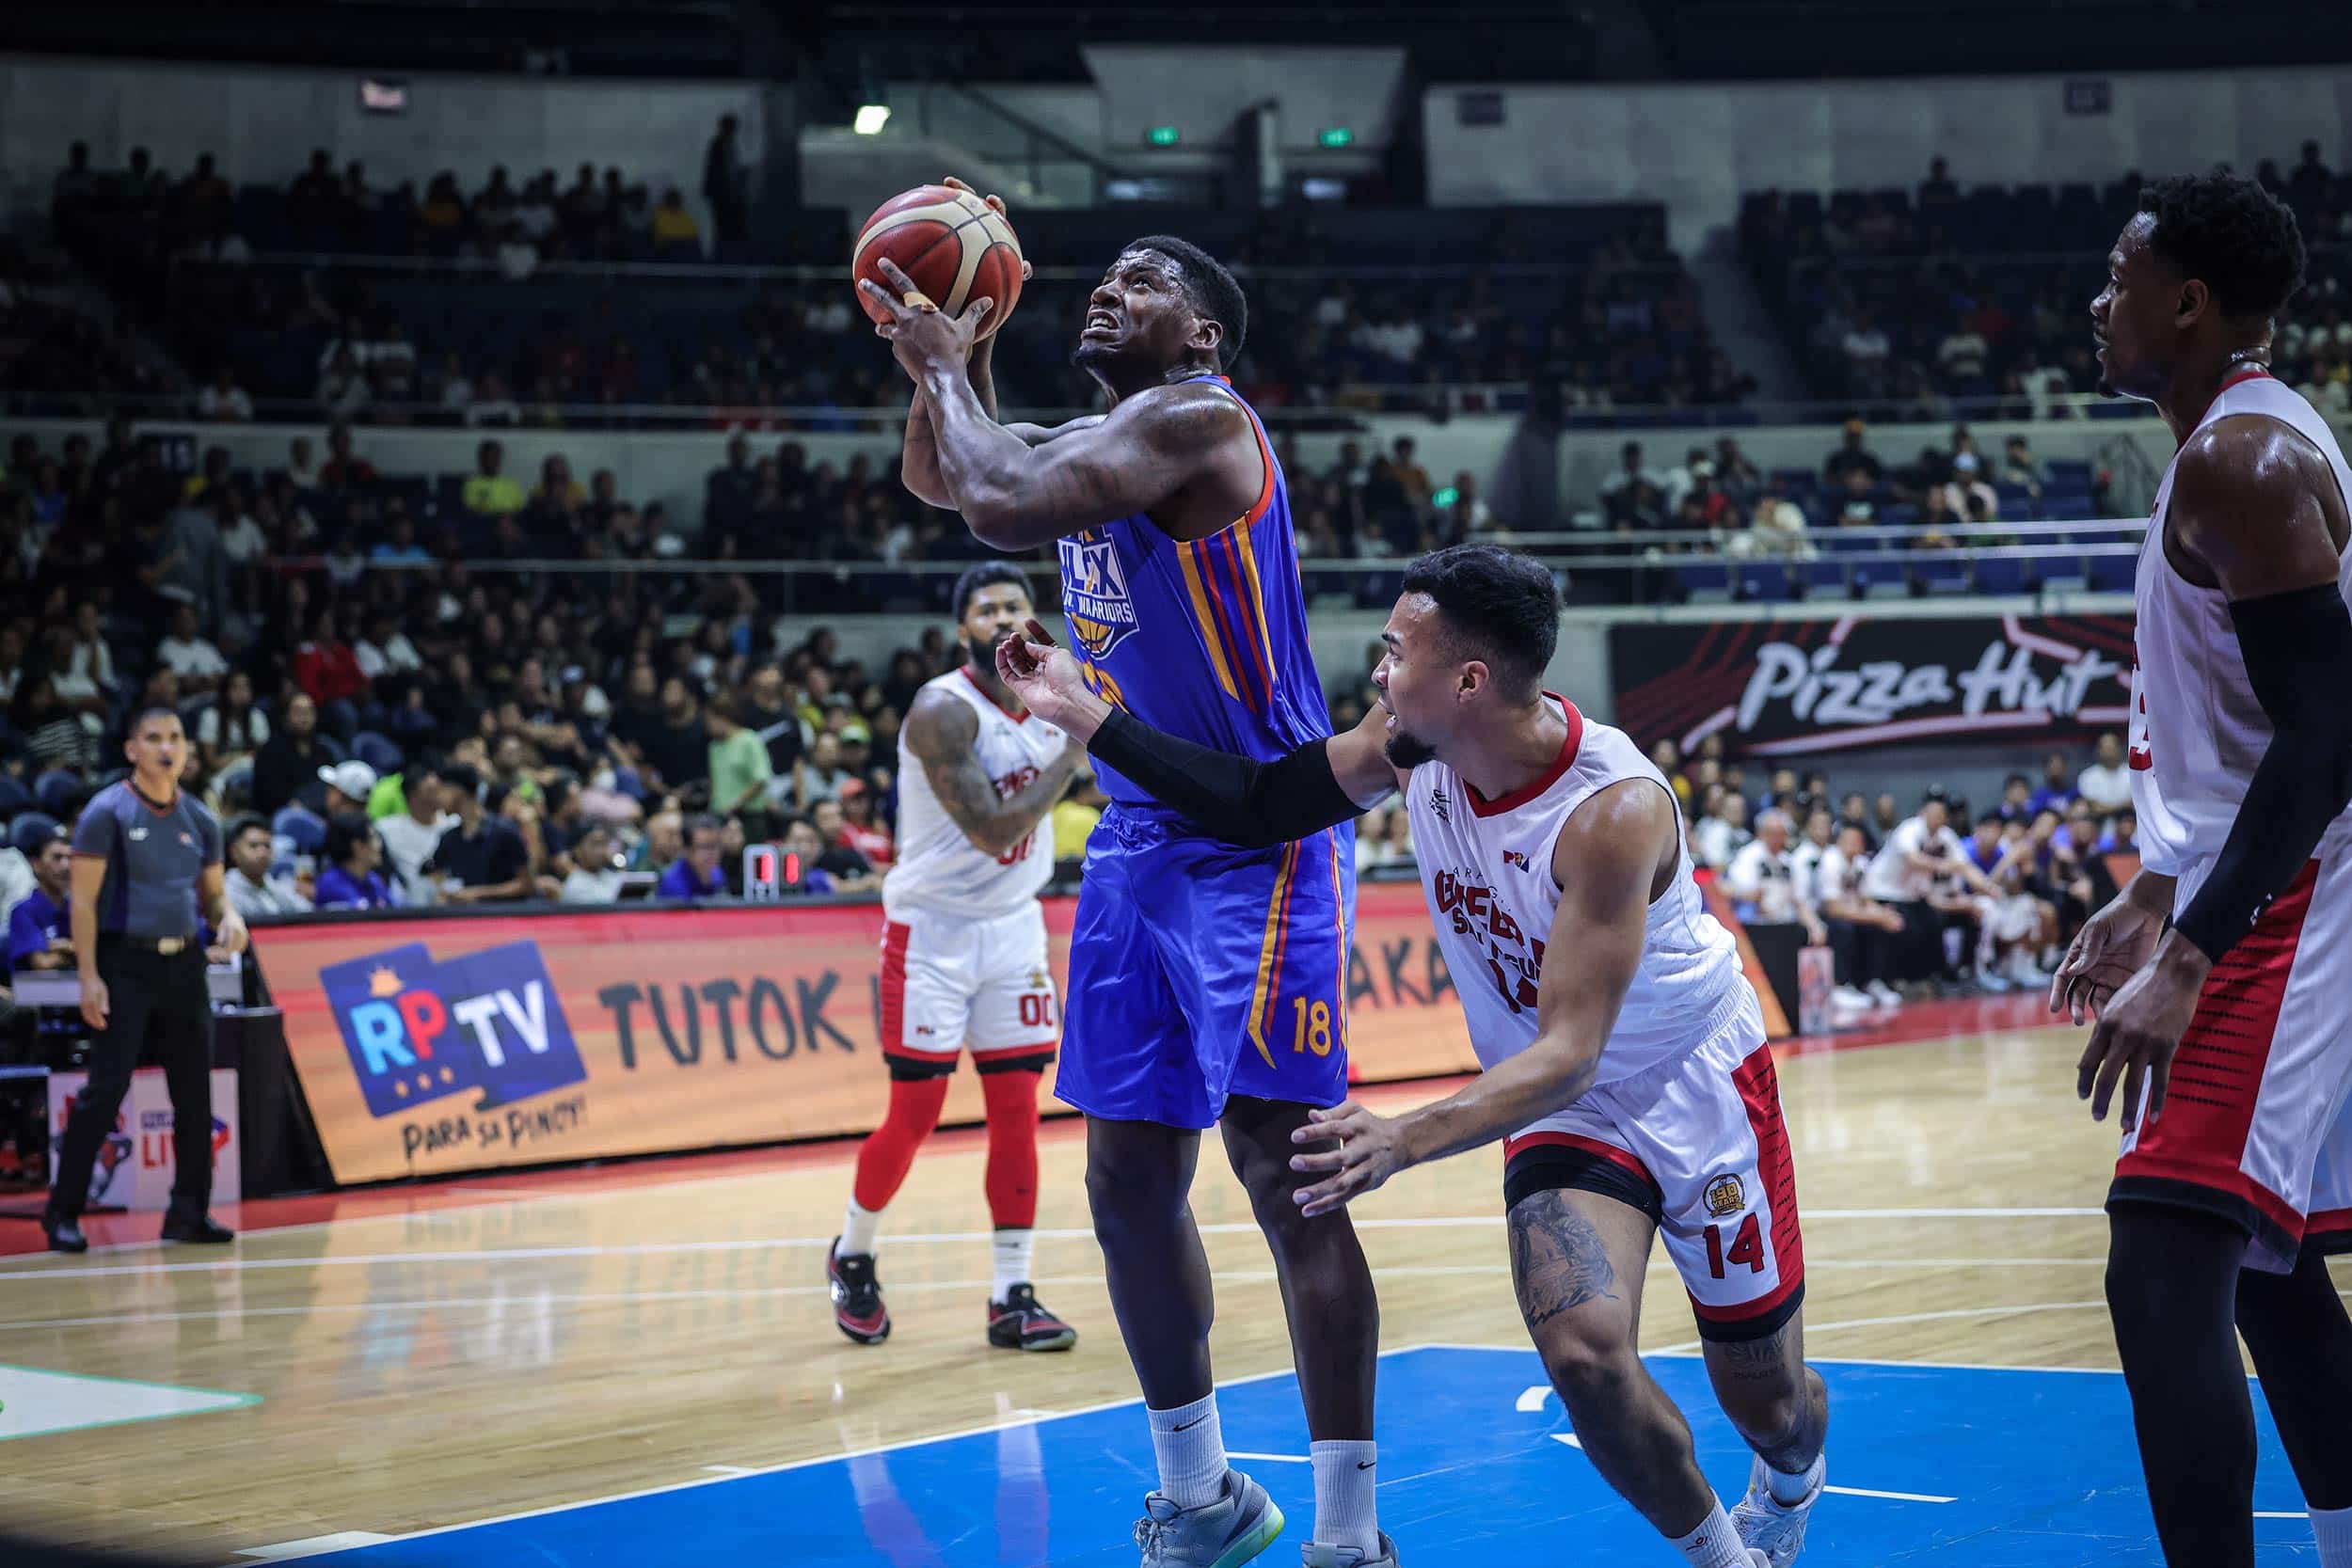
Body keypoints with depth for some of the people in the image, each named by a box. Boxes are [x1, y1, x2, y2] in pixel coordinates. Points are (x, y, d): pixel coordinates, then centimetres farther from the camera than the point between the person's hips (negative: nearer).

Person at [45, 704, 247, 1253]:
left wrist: (228, 918, -6)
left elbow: (213, 893, 19)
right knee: (105, 1089, -9)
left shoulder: (200, 820, 10)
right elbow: (83, 899, -9)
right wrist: (89, 976, -16)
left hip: (183, 963, 5)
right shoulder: (107, 812, -6)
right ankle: (63, 1213, 1)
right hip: (124, 964, -5)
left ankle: (189, 1212, 14)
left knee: (195, 1093, 4)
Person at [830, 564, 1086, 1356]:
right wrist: (1075, 751, -26)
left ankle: (1012, 1298, 5)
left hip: (1014, 926, 6)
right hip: (933, 931, -6)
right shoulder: (943, 710, -20)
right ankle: (852, 1259, 24)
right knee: (914, 1114, 0)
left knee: (1017, 1112, 1)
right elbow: (992, 831, -28)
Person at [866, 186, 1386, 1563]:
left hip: (1262, 844, -9)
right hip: (1140, 843, 9)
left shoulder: (1199, 417, -14)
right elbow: (938, 479, 28)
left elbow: (1001, 504, -26)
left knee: (1281, 1171, -12)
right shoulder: (1098, 443, 13)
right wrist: (951, 359, 10)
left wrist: (943, 368, -8)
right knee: (1129, 1179, 10)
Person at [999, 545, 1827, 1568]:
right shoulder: (1417, 745, -17)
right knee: (1583, 1353, -22)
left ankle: (1791, 1483, 50)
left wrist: (1406, 1139, -51)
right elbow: (1259, 804, -6)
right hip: (1561, 1109, 4)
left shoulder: (1614, 810, -34)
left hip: (1697, 1090, -4)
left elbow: (1567, 1055, -37)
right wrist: (1085, 717, -14)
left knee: (1768, 1400, 10)